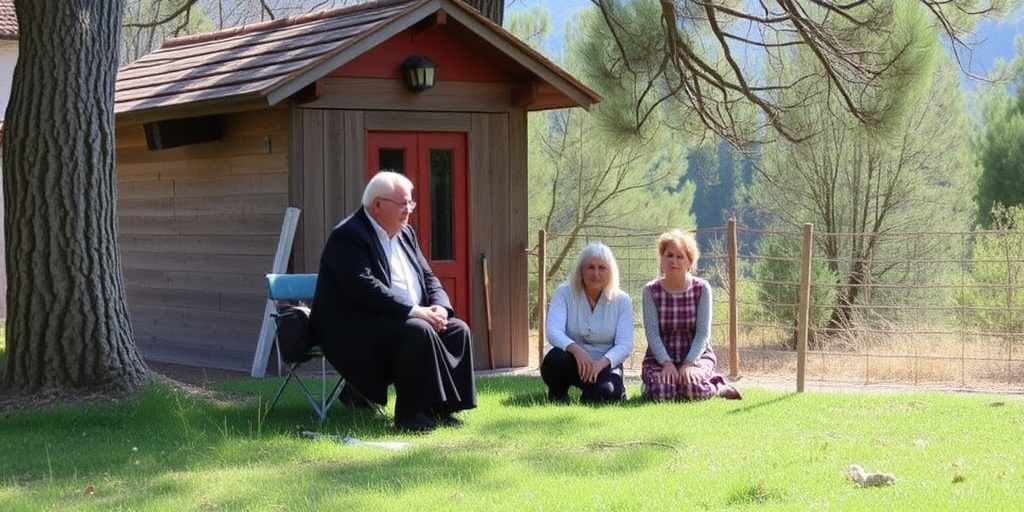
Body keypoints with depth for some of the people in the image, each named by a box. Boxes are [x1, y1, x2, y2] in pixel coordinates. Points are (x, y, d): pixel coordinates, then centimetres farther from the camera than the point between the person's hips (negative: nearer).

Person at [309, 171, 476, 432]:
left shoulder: (405, 233, 15)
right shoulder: (347, 236, -14)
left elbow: (428, 277, 17)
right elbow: (365, 288, -25)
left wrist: (439, 307, -6)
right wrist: (415, 311, -26)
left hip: (412, 318, 9)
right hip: (359, 328, -9)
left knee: (458, 329, -9)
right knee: (419, 332, -31)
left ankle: (442, 407, -7)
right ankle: (410, 414, -24)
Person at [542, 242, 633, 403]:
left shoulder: (621, 301, -3)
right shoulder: (564, 293, -5)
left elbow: (625, 344, -12)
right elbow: (553, 331, -19)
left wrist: (601, 363, -33)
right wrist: (576, 349, -40)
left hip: (604, 364, -1)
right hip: (572, 363, 1)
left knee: (605, 393, -34)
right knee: (556, 357, -35)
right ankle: (557, 398, -3)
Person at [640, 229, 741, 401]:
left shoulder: (701, 289, -3)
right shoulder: (651, 290, -2)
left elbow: (703, 333, -7)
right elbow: (652, 333, -8)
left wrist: (688, 363, -20)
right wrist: (667, 363, -21)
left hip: (696, 355, 0)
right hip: (660, 357, 0)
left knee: (693, 389, -32)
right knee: (661, 392, -31)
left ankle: (719, 387, 3)